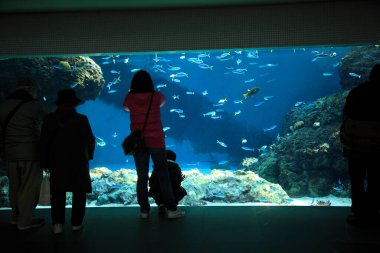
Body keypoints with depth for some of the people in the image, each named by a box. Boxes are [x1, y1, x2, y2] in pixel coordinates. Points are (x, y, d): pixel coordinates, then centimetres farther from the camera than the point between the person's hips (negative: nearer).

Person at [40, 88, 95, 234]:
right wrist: (89, 156, 14)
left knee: (58, 194, 10)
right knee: (79, 193, 10)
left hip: (57, 163, 2)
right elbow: (90, 140, -2)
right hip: (79, 162, -1)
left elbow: (44, 143, -1)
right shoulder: (81, 119, -5)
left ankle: (57, 224, 0)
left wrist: (45, 162, 6)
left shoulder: (49, 119, 0)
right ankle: (76, 223, 9)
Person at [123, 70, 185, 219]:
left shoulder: (129, 98, -3)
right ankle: (172, 209, 7)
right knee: (163, 176, 4)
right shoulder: (157, 96, -6)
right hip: (156, 141, -2)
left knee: (142, 177, 9)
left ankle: (144, 210, 14)